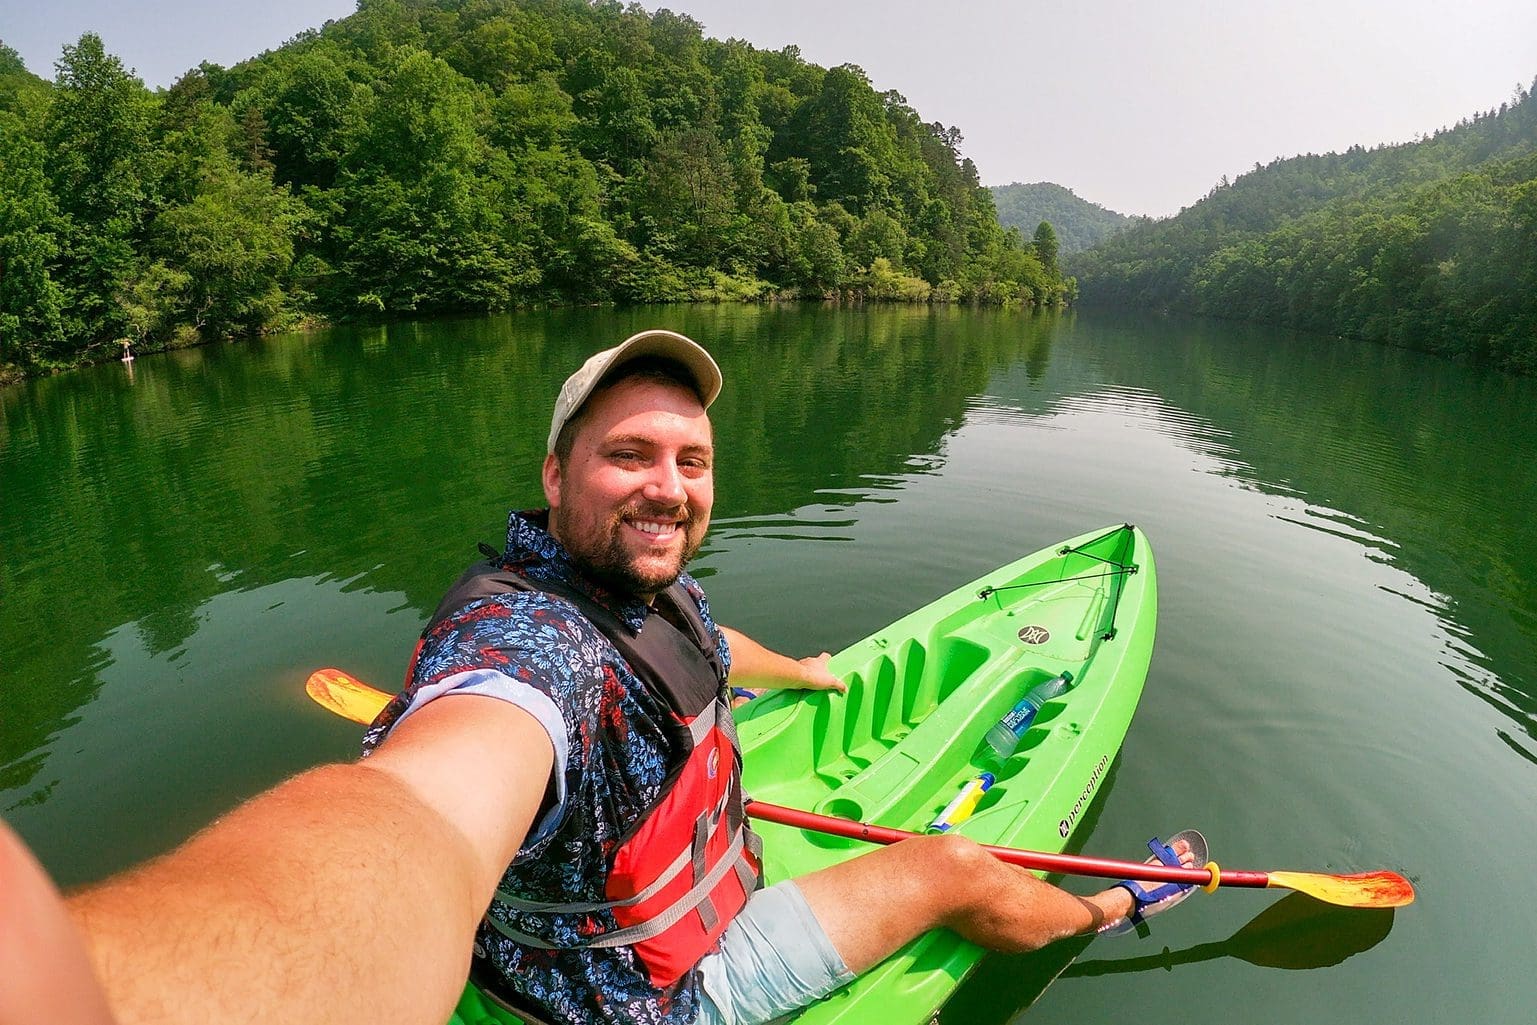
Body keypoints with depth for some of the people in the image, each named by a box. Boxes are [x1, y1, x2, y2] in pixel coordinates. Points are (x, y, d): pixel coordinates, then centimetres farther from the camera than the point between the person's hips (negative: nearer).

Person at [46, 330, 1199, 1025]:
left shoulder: (648, 583, -9)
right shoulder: (522, 638, -38)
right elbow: (408, 819, -61)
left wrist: (800, 669, 35)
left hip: (693, 876, 7)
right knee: (957, 867, 5)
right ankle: (1107, 908, 39)